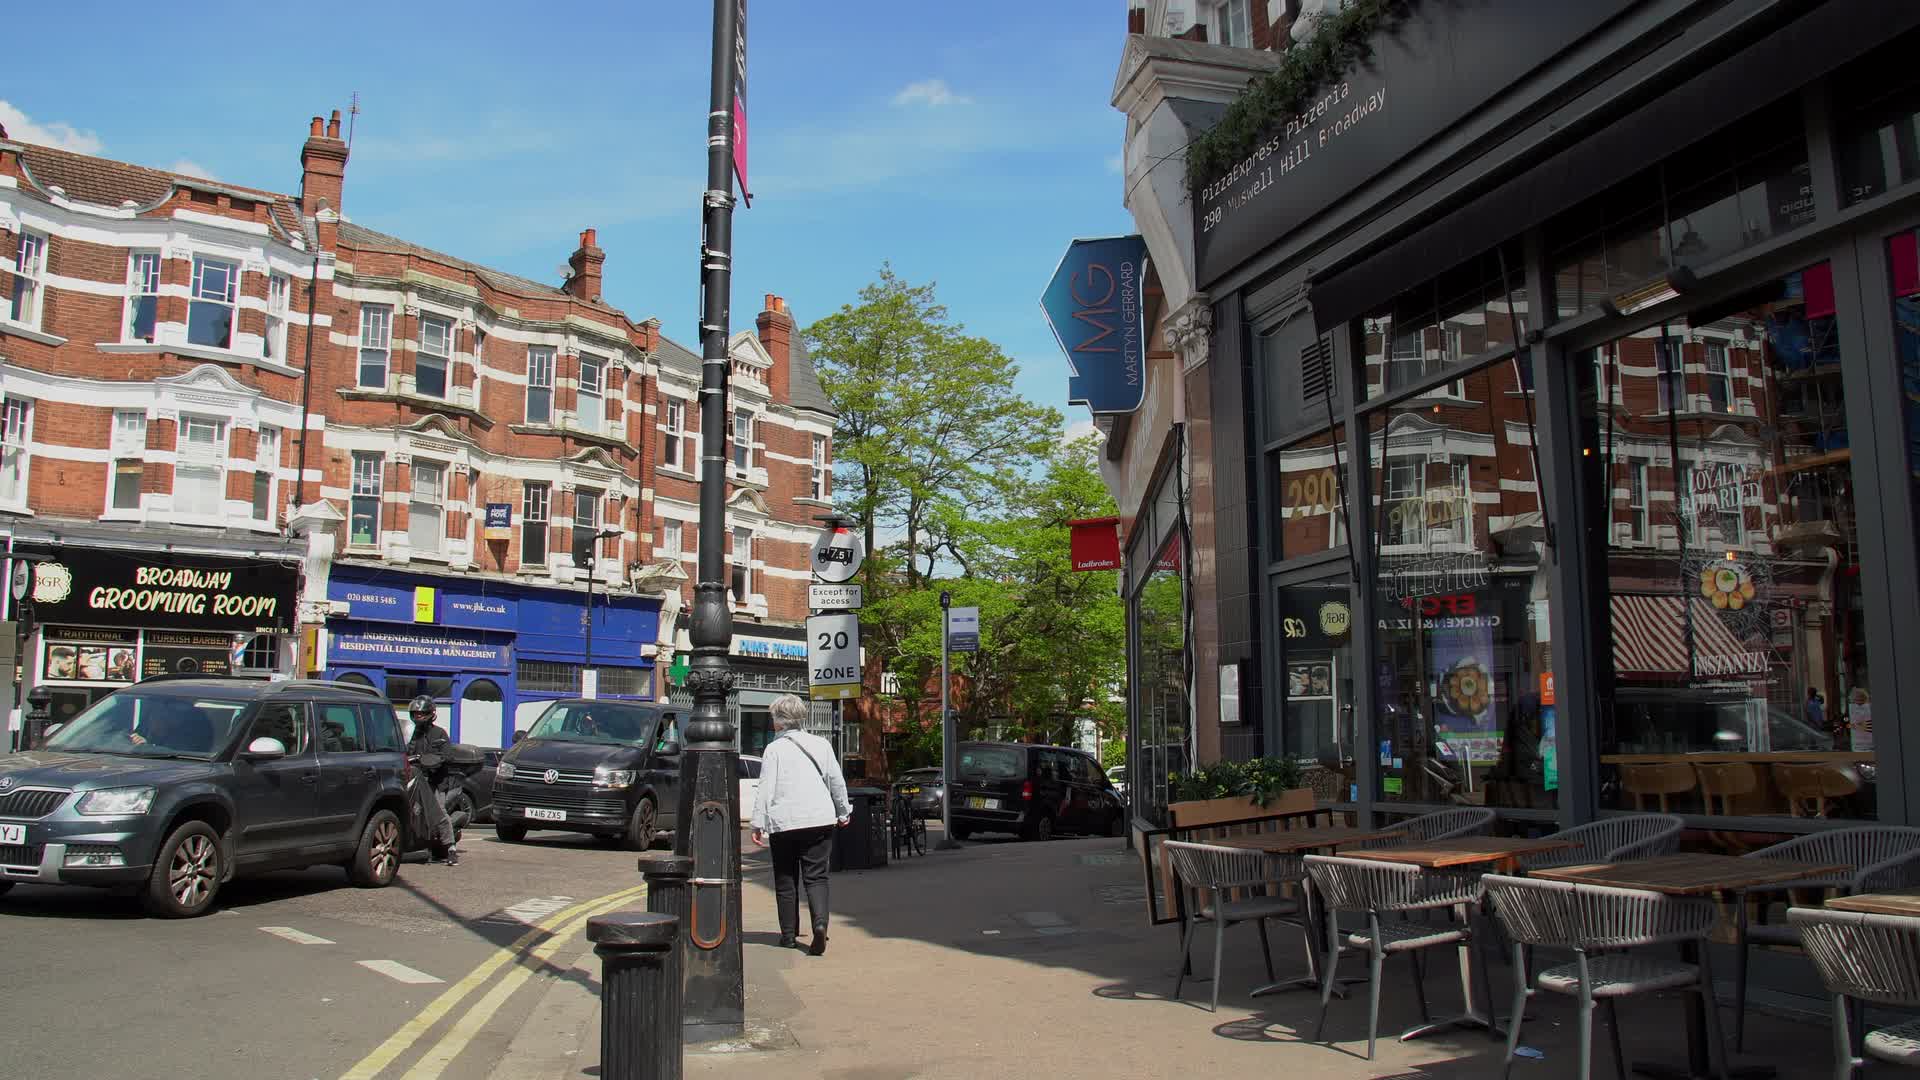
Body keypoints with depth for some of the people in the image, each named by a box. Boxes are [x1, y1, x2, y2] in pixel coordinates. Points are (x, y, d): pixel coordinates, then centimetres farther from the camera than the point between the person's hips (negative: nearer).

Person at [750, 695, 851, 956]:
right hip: (820, 820, 2)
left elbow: (766, 789, -8)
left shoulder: (774, 749, -3)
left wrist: (758, 823, -4)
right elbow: (837, 781, 12)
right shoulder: (821, 744, 8)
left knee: (785, 880, 10)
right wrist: (843, 811, 24)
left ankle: (789, 935, 14)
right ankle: (820, 923, -19)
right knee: (816, 877, 4)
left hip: (784, 823, -2)